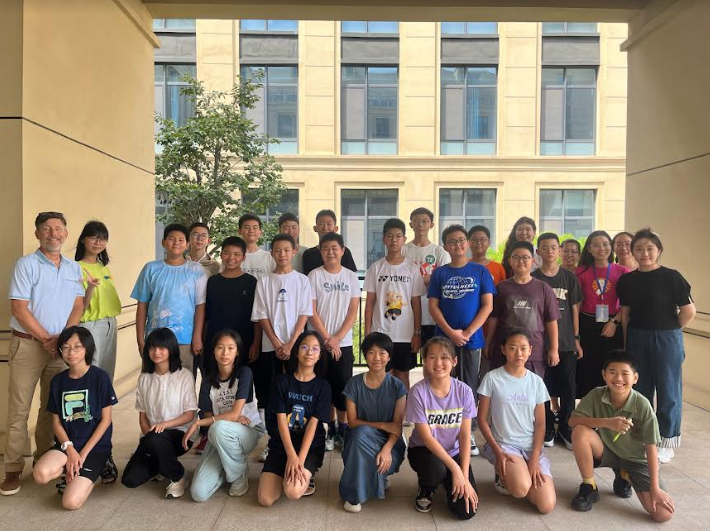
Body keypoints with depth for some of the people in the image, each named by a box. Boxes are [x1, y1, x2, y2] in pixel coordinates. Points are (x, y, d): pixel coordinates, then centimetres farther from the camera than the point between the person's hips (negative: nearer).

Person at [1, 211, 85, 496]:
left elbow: (78, 305, 8)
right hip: (28, 344, -4)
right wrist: (46, 339, -9)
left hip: (61, 345, 4)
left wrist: (63, 337, -6)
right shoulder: (26, 264, -4)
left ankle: (44, 459, 24)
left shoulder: (74, 268, 9)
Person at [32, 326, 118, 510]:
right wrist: (69, 449, -11)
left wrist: (83, 453, -11)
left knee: (71, 502, -19)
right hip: (66, 444, 4)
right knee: (41, 474, -28)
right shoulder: (58, 381, 5)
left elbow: (106, 420, -7)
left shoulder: (100, 377, -9)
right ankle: (72, 470, 5)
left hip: (95, 445, -4)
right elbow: (56, 421, 5)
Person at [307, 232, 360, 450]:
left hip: (343, 342, 1)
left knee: (343, 386, 3)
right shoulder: (314, 276, -2)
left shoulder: (351, 277, 3)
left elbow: (353, 312, 0)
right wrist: (327, 339, -10)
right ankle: (330, 430, 18)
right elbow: (311, 312, -5)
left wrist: (337, 338, -9)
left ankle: (343, 430, 17)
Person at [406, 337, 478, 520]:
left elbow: (465, 436, -9)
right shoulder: (418, 391, -19)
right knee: (436, 469, -37)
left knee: (466, 510, -15)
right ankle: (426, 488, 2)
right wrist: (454, 468, -23)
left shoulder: (464, 391, -12)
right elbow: (426, 437, -18)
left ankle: (447, 481, 20)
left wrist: (464, 476, -16)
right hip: (424, 450, -2)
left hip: (454, 452, 2)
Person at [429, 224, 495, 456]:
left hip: (472, 339, -1)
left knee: (469, 387, 7)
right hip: (444, 338, 1)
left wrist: (466, 333, -11)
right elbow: (433, 306, 1)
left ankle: (468, 434, 18)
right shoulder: (439, 274, 5)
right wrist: (451, 333, -12)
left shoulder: (480, 271, 2)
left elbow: (487, 305, -2)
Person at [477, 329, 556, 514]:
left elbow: (540, 424, 4)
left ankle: (514, 477, 16)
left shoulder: (536, 381, 3)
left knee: (546, 506, -13)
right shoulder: (492, 378, -8)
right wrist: (497, 451, -14)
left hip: (531, 447, 3)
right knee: (521, 488, -31)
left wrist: (534, 459, -8)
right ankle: (503, 476, 5)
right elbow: (482, 419, -4)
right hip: (502, 444, -3)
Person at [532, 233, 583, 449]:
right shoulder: (533, 279, 1)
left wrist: (576, 338, 4)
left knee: (568, 387, 4)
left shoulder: (569, 277, 5)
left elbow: (574, 310, 7)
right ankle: (547, 428, 19)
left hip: (566, 341, 1)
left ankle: (565, 427, 21)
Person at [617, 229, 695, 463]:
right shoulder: (627, 280, 3)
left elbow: (689, 311, -9)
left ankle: (666, 442, 21)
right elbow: (625, 314, 7)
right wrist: (627, 342, 3)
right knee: (639, 390, 12)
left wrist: (669, 331, 0)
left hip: (666, 340, -4)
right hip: (636, 340, 4)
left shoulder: (671, 277, -9)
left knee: (668, 391, 7)